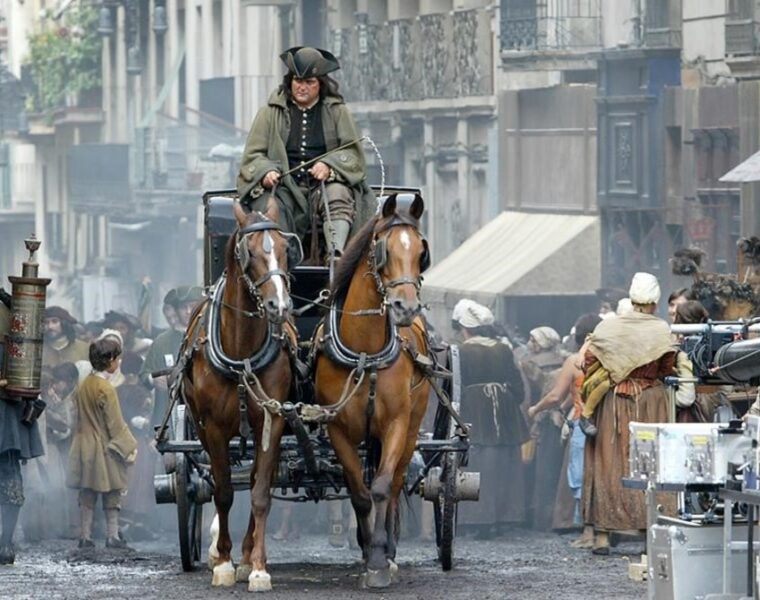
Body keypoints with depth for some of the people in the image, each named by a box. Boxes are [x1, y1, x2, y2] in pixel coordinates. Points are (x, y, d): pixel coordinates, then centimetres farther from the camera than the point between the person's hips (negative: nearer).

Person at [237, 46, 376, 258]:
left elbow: (353, 153, 7)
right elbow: (253, 155, 10)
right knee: (269, 204, -32)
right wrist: (265, 172, -14)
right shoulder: (270, 113, 14)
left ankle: (337, 255, -48)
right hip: (285, 187, 0)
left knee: (338, 194, -33)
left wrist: (329, 165, -15)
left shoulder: (337, 112, 14)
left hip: (323, 184, 0)